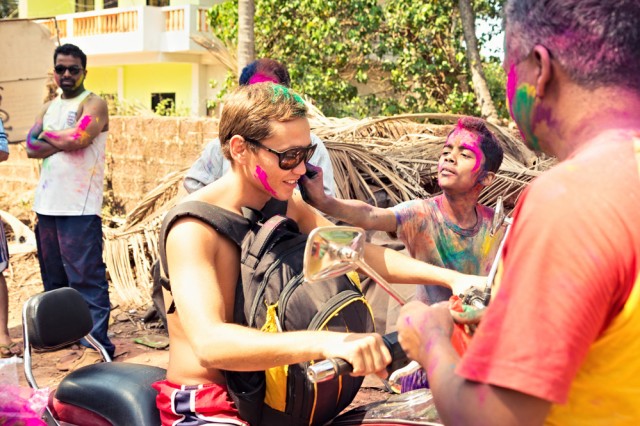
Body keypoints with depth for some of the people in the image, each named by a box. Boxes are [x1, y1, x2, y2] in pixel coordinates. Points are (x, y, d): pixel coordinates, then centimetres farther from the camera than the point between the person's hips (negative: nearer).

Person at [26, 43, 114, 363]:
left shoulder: (94, 104, -1)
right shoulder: (48, 108, 18)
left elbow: (79, 138, -18)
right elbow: (31, 147, 4)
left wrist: (47, 135, -1)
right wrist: (64, 140, -11)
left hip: (80, 208, -7)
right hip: (47, 205, 7)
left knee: (87, 277, -9)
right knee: (53, 276, 15)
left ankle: (96, 342, -8)